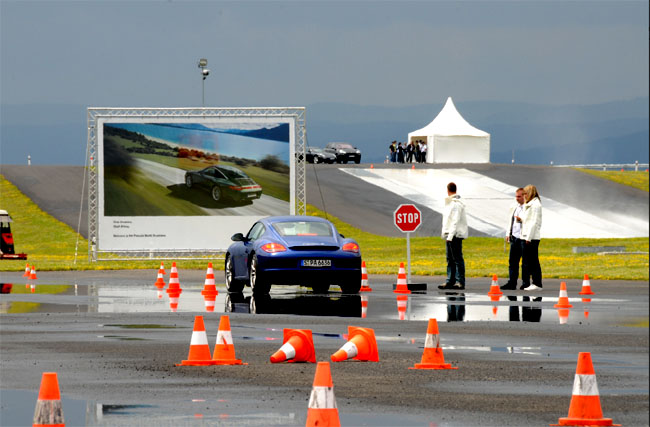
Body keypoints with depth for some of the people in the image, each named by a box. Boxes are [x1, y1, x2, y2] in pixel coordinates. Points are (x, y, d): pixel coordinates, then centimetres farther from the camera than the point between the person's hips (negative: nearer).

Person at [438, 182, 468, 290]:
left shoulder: (456, 204, -13)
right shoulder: (449, 203, 17)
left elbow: (455, 221, -18)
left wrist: (450, 236, -22)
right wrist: (445, 234, 14)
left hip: (456, 235, -10)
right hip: (450, 235, 10)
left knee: (457, 259, -8)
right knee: (450, 259, 10)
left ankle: (460, 282, -8)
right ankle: (450, 281, 14)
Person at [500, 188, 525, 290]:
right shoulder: (514, 206, 14)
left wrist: (522, 220, -17)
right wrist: (508, 234, 19)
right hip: (514, 237, 7)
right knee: (512, 261, 7)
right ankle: (512, 283, 11)